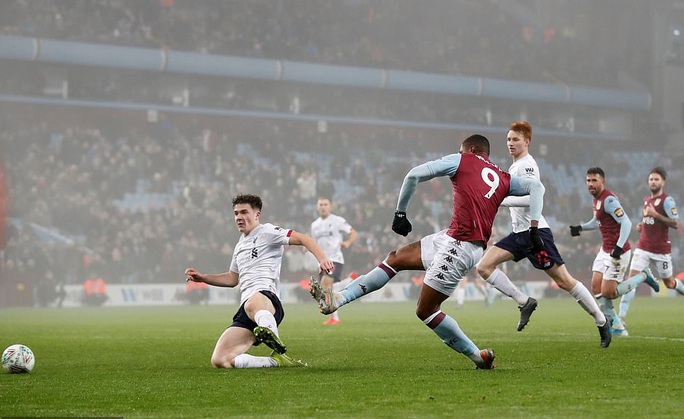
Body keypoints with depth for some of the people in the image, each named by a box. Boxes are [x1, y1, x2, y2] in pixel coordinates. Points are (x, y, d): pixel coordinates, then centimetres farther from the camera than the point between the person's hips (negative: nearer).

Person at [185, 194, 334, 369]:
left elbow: (302, 238, -5)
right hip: (245, 310, 8)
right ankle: (276, 362, -6)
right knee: (220, 360, -11)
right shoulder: (240, 246, 30)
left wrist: (322, 259, -22)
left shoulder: (266, 231, 6)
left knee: (253, 304, -48)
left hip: (266, 296, -8)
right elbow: (232, 279, 44)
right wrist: (202, 277, 34)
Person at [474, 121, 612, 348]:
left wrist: (500, 200, -25)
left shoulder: (527, 164, -12)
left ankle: (602, 322, 5)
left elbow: (531, 198, -24)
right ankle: (525, 303, -1)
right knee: (483, 266, -5)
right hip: (519, 233, 9)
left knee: (563, 280, -7)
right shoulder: (514, 167, 17)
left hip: (535, 232, -9)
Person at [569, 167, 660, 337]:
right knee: (596, 289, 2)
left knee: (607, 293, -9)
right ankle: (618, 328, 9)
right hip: (605, 251, 9)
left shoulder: (609, 200, -20)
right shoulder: (596, 199, 10)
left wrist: (619, 247, -33)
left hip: (617, 252, -9)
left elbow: (626, 223, -26)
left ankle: (643, 277, 10)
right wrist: (581, 228, 13)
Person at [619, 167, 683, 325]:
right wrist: (641, 225, 9)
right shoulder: (646, 200, 12)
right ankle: (621, 317, -15)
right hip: (643, 248, 5)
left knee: (669, 283, 11)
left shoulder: (667, 200, -10)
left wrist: (655, 214, -24)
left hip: (661, 250, -5)